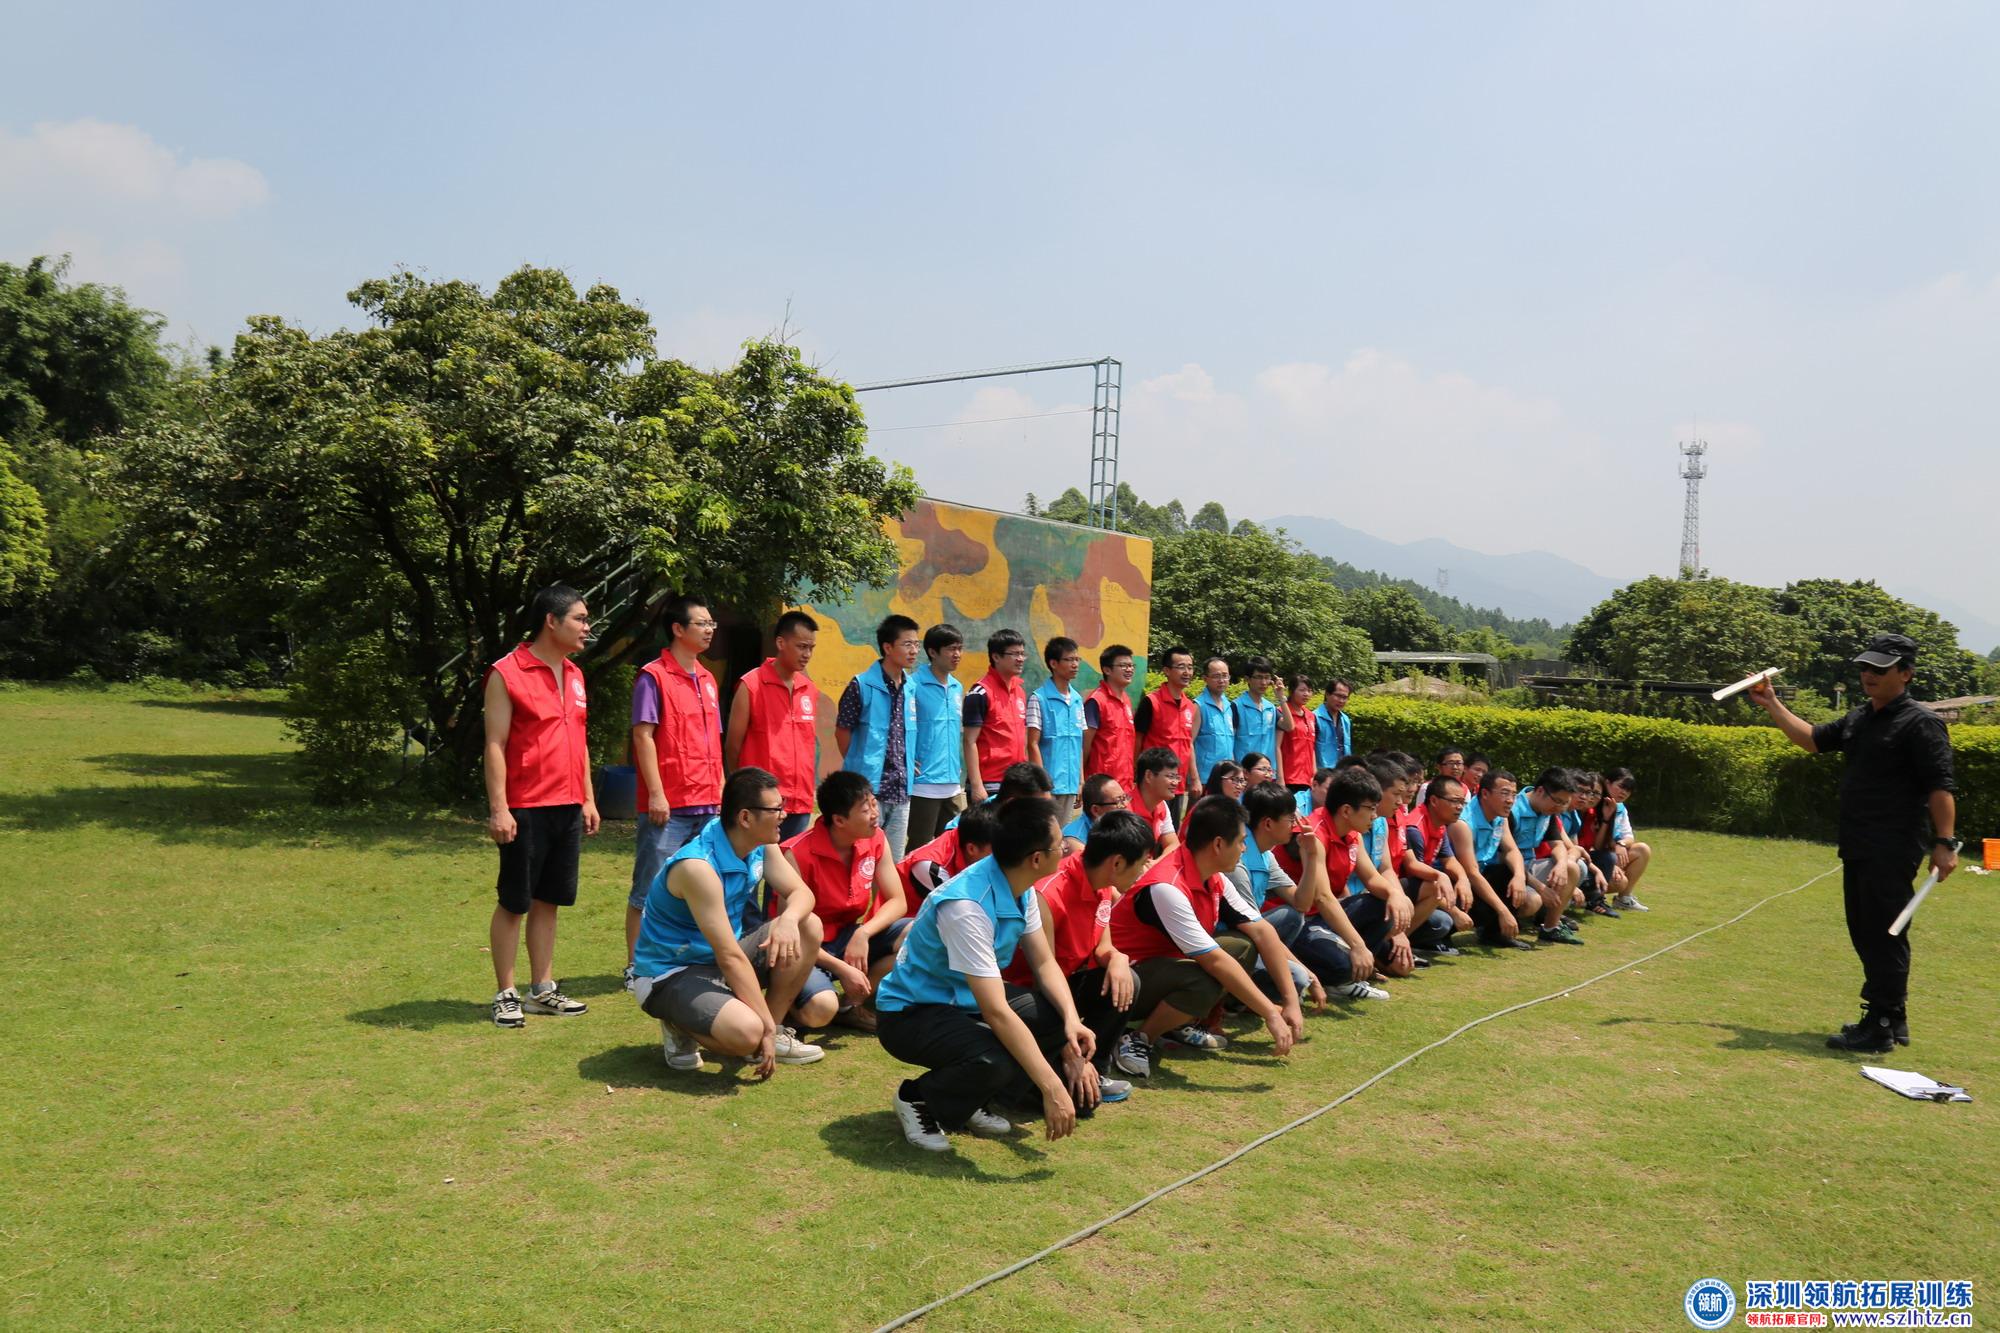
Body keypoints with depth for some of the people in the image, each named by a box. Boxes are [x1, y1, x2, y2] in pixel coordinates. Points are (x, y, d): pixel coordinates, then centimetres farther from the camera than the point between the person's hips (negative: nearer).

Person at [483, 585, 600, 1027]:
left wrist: (588, 799, 15)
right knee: (513, 903, 3)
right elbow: (495, 746, -11)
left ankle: (542, 990, 22)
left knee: (548, 901, 13)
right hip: (525, 808, -7)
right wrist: (498, 808, -16)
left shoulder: (575, 675, 13)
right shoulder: (507, 673, -8)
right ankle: (506, 996, 12)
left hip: (568, 808, 7)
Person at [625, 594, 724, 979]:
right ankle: (635, 967, 9)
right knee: (650, 890, 0)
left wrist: (720, 790, 14)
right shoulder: (652, 677, -6)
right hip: (668, 806, -7)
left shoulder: (707, 680, 16)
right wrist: (655, 793, -17)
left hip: (707, 806, 7)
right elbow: (643, 735, -12)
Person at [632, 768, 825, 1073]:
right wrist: (767, 1026, -25)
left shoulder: (759, 845, -5)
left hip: (722, 961, 8)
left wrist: (788, 919, -26)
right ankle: (681, 1029, 0)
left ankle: (770, 1036, 2)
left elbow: (801, 892, 0)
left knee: (808, 927, -8)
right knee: (746, 1032, -34)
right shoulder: (697, 867, -30)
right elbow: (730, 957, -29)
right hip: (672, 974, -8)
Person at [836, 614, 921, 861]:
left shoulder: (912, 688, 8)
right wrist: (859, 769, 4)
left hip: (901, 790, 6)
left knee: (895, 862, 12)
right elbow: (842, 732, -3)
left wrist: (906, 765, 10)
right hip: (868, 787, -6)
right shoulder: (861, 685, -9)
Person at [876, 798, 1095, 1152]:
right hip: (912, 1013, -9)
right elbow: (997, 1012, -34)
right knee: (994, 1062, -35)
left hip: (967, 1003, 9)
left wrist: (1072, 1020, -17)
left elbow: (1044, 964, 3)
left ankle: (973, 1102, 8)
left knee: (1063, 1020, -9)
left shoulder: (1022, 889, -5)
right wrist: (1052, 1088, -33)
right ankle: (917, 1099, -3)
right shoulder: (967, 907, -32)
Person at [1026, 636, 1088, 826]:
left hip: (1070, 783, 6)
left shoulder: (1077, 699, 12)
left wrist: (1081, 781, 12)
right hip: (1050, 783, -6)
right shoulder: (1039, 698, -7)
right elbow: (1033, 744, -8)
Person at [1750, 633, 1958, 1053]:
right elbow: (1812, 739, 24)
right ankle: (1892, 1020, 26)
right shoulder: (1858, 718, 14)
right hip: (1857, 848, 9)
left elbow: (1940, 787, -15)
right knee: (1864, 934, 14)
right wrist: (1772, 705, 18)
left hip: (1893, 853, -9)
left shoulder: (1920, 723, -10)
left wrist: (1944, 842, -22)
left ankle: (1881, 1030, -1)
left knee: (1884, 935, -6)